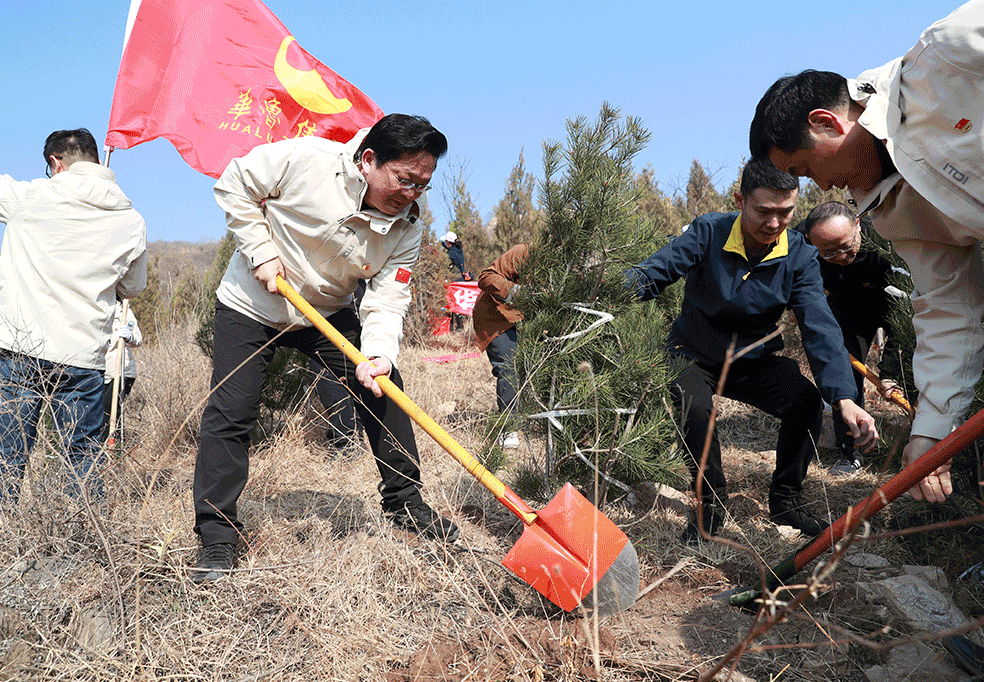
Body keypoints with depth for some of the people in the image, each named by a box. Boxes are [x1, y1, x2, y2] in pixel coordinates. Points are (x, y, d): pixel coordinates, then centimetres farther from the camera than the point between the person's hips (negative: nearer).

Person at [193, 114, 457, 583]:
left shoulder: (408, 224, -14)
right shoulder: (305, 159, -26)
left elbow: (387, 299, -18)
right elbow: (235, 185, -12)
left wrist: (379, 352, -37)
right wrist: (261, 252, -19)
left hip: (326, 313, 4)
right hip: (251, 303, -3)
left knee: (383, 387, -4)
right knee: (230, 414, -8)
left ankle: (404, 504, 12)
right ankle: (217, 537, 5)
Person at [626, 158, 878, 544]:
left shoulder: (800, 257, -12)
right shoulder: (708, 233, -17)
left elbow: (820, 327, -21)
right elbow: (654, 271, -21)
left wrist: (844, 398, -34)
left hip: (753, 360, 3)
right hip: (693, 356, -2)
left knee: (807, 399, -21)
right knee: (694, 407, -32)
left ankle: (785, 501, 1)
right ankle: (711, 506, -8)